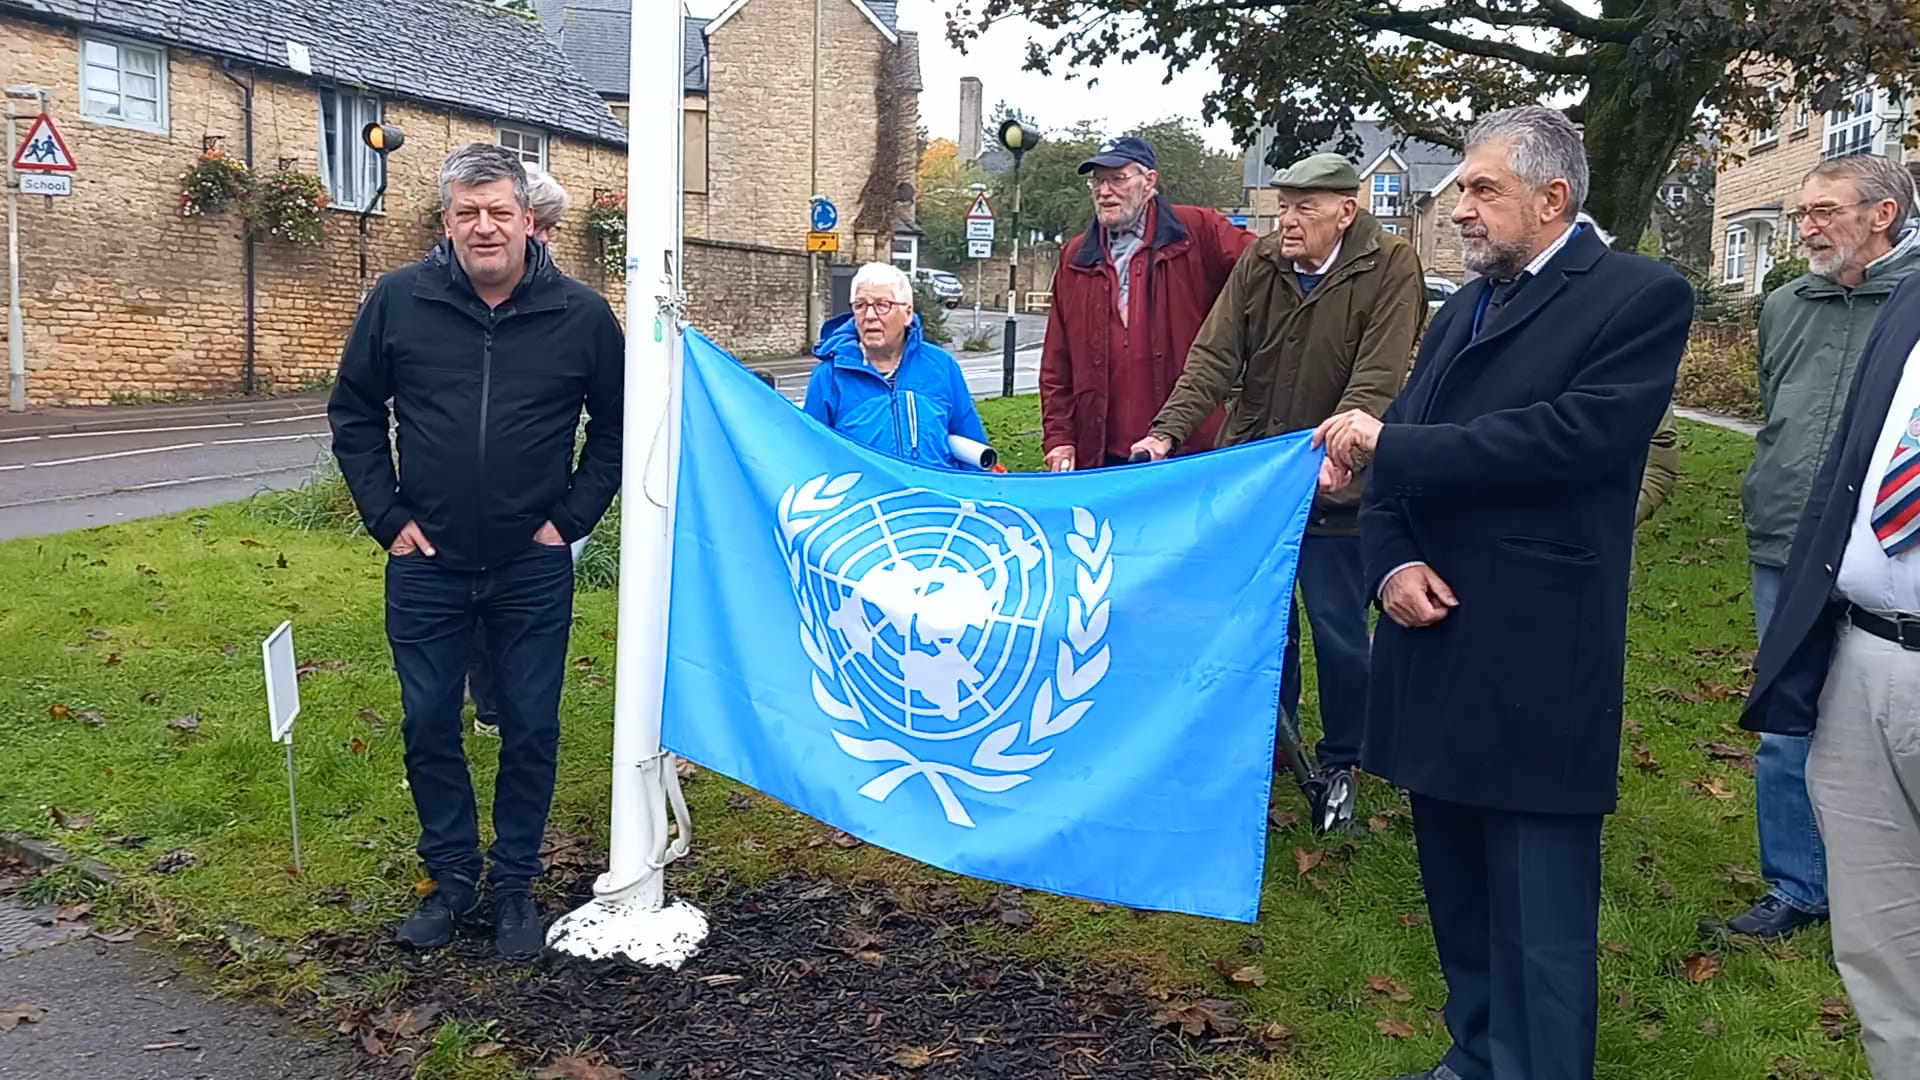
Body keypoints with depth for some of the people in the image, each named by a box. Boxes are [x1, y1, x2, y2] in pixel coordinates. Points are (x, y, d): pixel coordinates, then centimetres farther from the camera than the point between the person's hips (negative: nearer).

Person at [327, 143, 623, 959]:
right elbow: (353, 414, 7)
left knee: (531, 730, 7)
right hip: (426, 564, 1)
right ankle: (451, 876, 27)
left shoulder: (581, 314, -6)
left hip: (533, 569, -1)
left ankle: (514, 883, 24)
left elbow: (617, 428, 6)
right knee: (428, 727, 9)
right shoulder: (399, 301, -5)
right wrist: (387, 516, 0)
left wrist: (571, 517, -1)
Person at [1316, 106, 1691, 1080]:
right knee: (1459, 895, 18)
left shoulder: (1641, 297, -5)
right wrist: (1390, 561, -7)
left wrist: (1387, 442, -15)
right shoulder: (1459, 314, 18)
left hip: (1536, 665, -7)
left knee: (1540, 922, -2)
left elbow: (1574, 438, -20)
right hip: (1436, 645, 7)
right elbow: (1389, 457, 13)